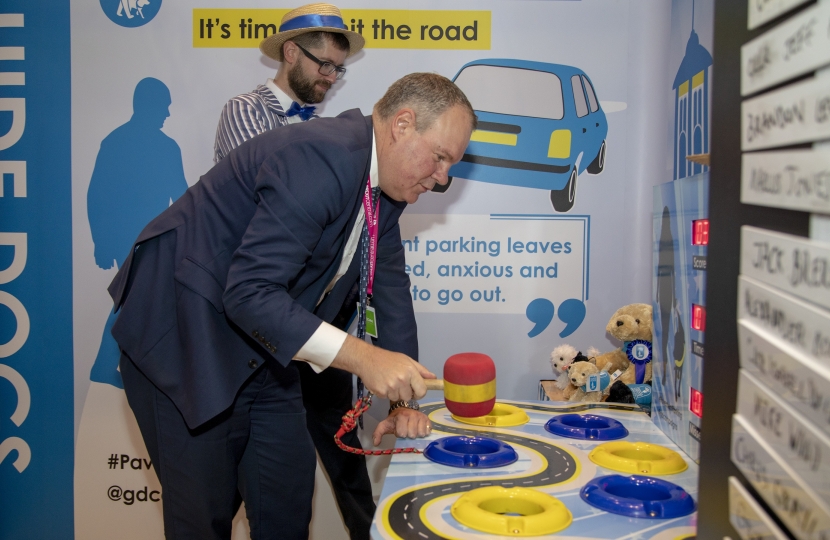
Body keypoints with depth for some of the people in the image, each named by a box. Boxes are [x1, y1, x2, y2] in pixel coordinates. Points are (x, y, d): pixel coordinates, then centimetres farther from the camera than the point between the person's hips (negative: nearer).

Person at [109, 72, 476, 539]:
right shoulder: (322, 158, -28)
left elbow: (391, 287, 8)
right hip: (184, 339, -8)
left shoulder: (385, 184, 2)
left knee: (289, 500, 13)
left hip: (259, 349, 9)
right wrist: (362, 358, -35)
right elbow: (249, 292, -33)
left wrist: (403, 400, 5)